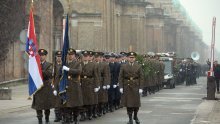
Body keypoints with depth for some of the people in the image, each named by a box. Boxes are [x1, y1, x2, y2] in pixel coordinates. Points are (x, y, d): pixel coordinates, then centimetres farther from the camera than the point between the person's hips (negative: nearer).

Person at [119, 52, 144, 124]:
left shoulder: (138, 66, 1)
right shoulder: (123, 66, 1)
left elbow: (141, 78, 0)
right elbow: (120, 77, 1)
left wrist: (141, 88, -7)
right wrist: (121, 87, -6)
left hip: (135, 87, 0)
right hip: (127, 87, 0)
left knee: (136, 103, 4)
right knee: (128, 103, 0)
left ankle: (135, 116, 27)